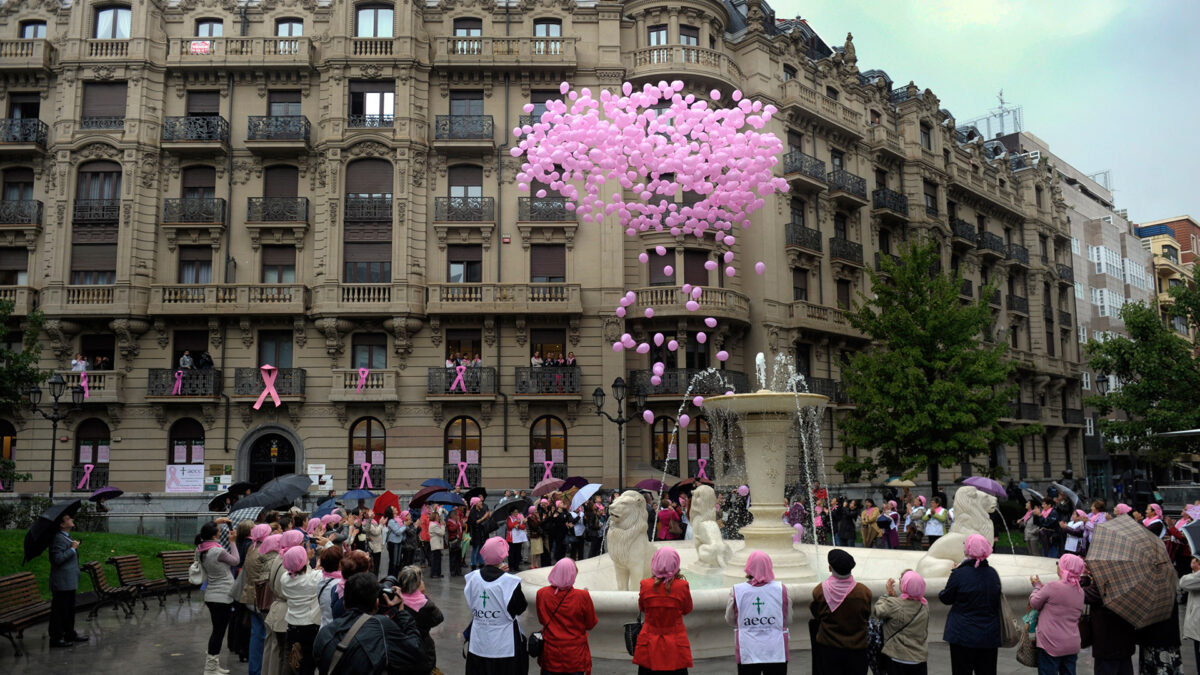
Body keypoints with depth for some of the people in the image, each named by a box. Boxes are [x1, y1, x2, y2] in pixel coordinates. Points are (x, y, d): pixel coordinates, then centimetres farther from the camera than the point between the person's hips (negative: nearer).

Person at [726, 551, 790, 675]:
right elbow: (788, 621, 3)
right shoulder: (781, 589, -5)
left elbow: (730, 621, 4)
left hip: (747, 654, 0)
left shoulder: (736, 591, -7)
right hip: (776, 653, 1)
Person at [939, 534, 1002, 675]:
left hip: (963, 635, -4)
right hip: (989, 635, 4)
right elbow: (998, 601, 12)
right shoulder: (993, 573, -1)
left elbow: (946, 599, -5)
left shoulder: (959, 574, -16)